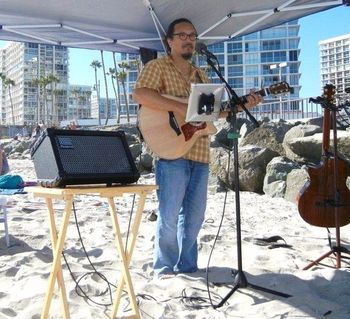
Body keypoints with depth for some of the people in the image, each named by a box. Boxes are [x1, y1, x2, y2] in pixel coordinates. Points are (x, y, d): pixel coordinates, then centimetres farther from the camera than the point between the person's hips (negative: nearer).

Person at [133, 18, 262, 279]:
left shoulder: (200, 75, 22)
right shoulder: (158, 66, 0)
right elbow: (140, 94, -18)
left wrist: (242, 105, 11)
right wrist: (179, 107, -24)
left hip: (200, 154, 7)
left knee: (195, 215, 11)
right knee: (169, 215, -2)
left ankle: (187, 266, 23)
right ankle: (165, 268, 13)